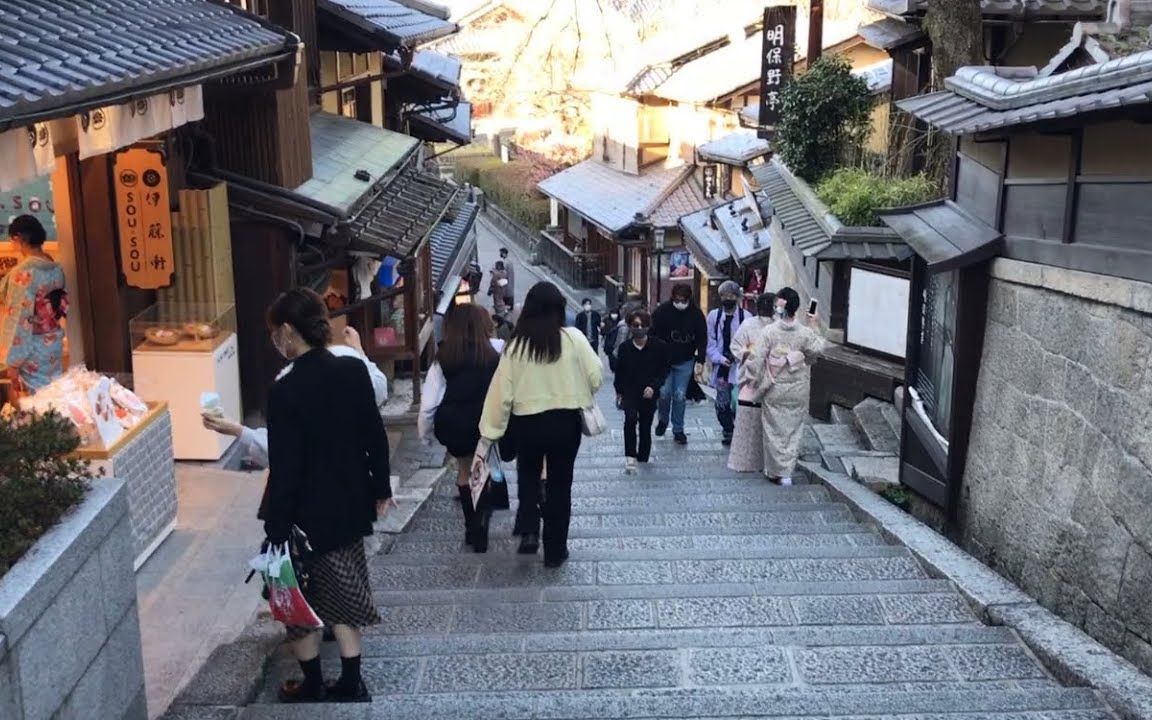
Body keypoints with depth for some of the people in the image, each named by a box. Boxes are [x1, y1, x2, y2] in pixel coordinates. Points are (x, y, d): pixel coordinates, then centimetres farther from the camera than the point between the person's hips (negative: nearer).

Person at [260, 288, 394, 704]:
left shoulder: (286, 391, -22)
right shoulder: (354, 371, -6)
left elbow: (285, 468, -19)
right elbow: (375, 437, 2)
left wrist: (276, 529, -11)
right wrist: (381, 489, 15)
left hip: (307, 514, -5)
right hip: (348, 505, 6)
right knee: (340, 593, 18)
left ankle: (313, 686, 29)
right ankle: (351, 684, 26)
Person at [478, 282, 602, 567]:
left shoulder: (517, 344, -6)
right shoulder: (573, 338, -8)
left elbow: (501, 392, -6)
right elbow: (595, 377, -4)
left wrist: (488, 436, -1)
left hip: (526, 423, 1)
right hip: (565, 421, 0)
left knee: (528, 476, 26)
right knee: (559, 484, 14)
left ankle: (528, 532, 13)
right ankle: (555, 550, 21)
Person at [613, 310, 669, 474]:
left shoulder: (658, 346, -6)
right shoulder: (625, 348, -2)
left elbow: (664, 370, -1)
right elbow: (619, 371, 10)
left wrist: (653, 386, -14)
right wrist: (619, 392, 15)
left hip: (649, 394, 1)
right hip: (630, 392, 0)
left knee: (645, 426, 8)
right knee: (630, 418, -23)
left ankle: (643, 459, 25)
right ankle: (630, 456, -17)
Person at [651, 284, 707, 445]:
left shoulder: (696, 314, -6)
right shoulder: (662, 311, -9)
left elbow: (702, 339, 0)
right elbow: (653, 335, -4)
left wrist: (700, 361, -6)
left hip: (685, 362, 0)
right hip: (663, 360, 0)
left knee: (680, 395, -1)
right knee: (665, 393, -4)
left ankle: (678, 430, 11)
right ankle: (663, 420, 24)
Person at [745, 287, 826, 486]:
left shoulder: (769, 331, -14)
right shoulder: (805, 333, -9)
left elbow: (756, 358, -13)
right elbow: (818, 350, 9)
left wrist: (753, 380, 1)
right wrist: (814, 328, 18)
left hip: (774, 390, -1)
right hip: (797, 392, 1)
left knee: (774, 431, 11)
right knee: (793, 431, 13)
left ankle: (776, 471, 17)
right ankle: (787, 472, 16)